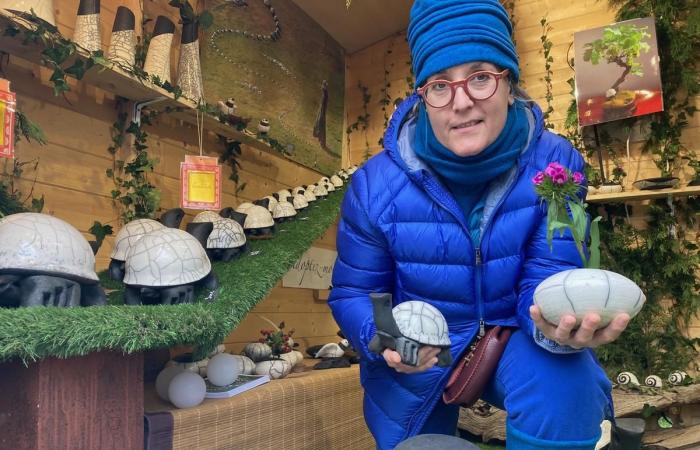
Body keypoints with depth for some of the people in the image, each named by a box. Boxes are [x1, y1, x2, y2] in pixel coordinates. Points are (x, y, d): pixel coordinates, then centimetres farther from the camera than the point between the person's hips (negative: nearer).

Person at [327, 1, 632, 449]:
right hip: (420, 353, 1)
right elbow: (352, 293, -8)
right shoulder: (376, 185, -18)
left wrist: (554, 325, -42)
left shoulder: (554, 164, -16)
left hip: (511, 336, 0)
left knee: (562, 381, -31)